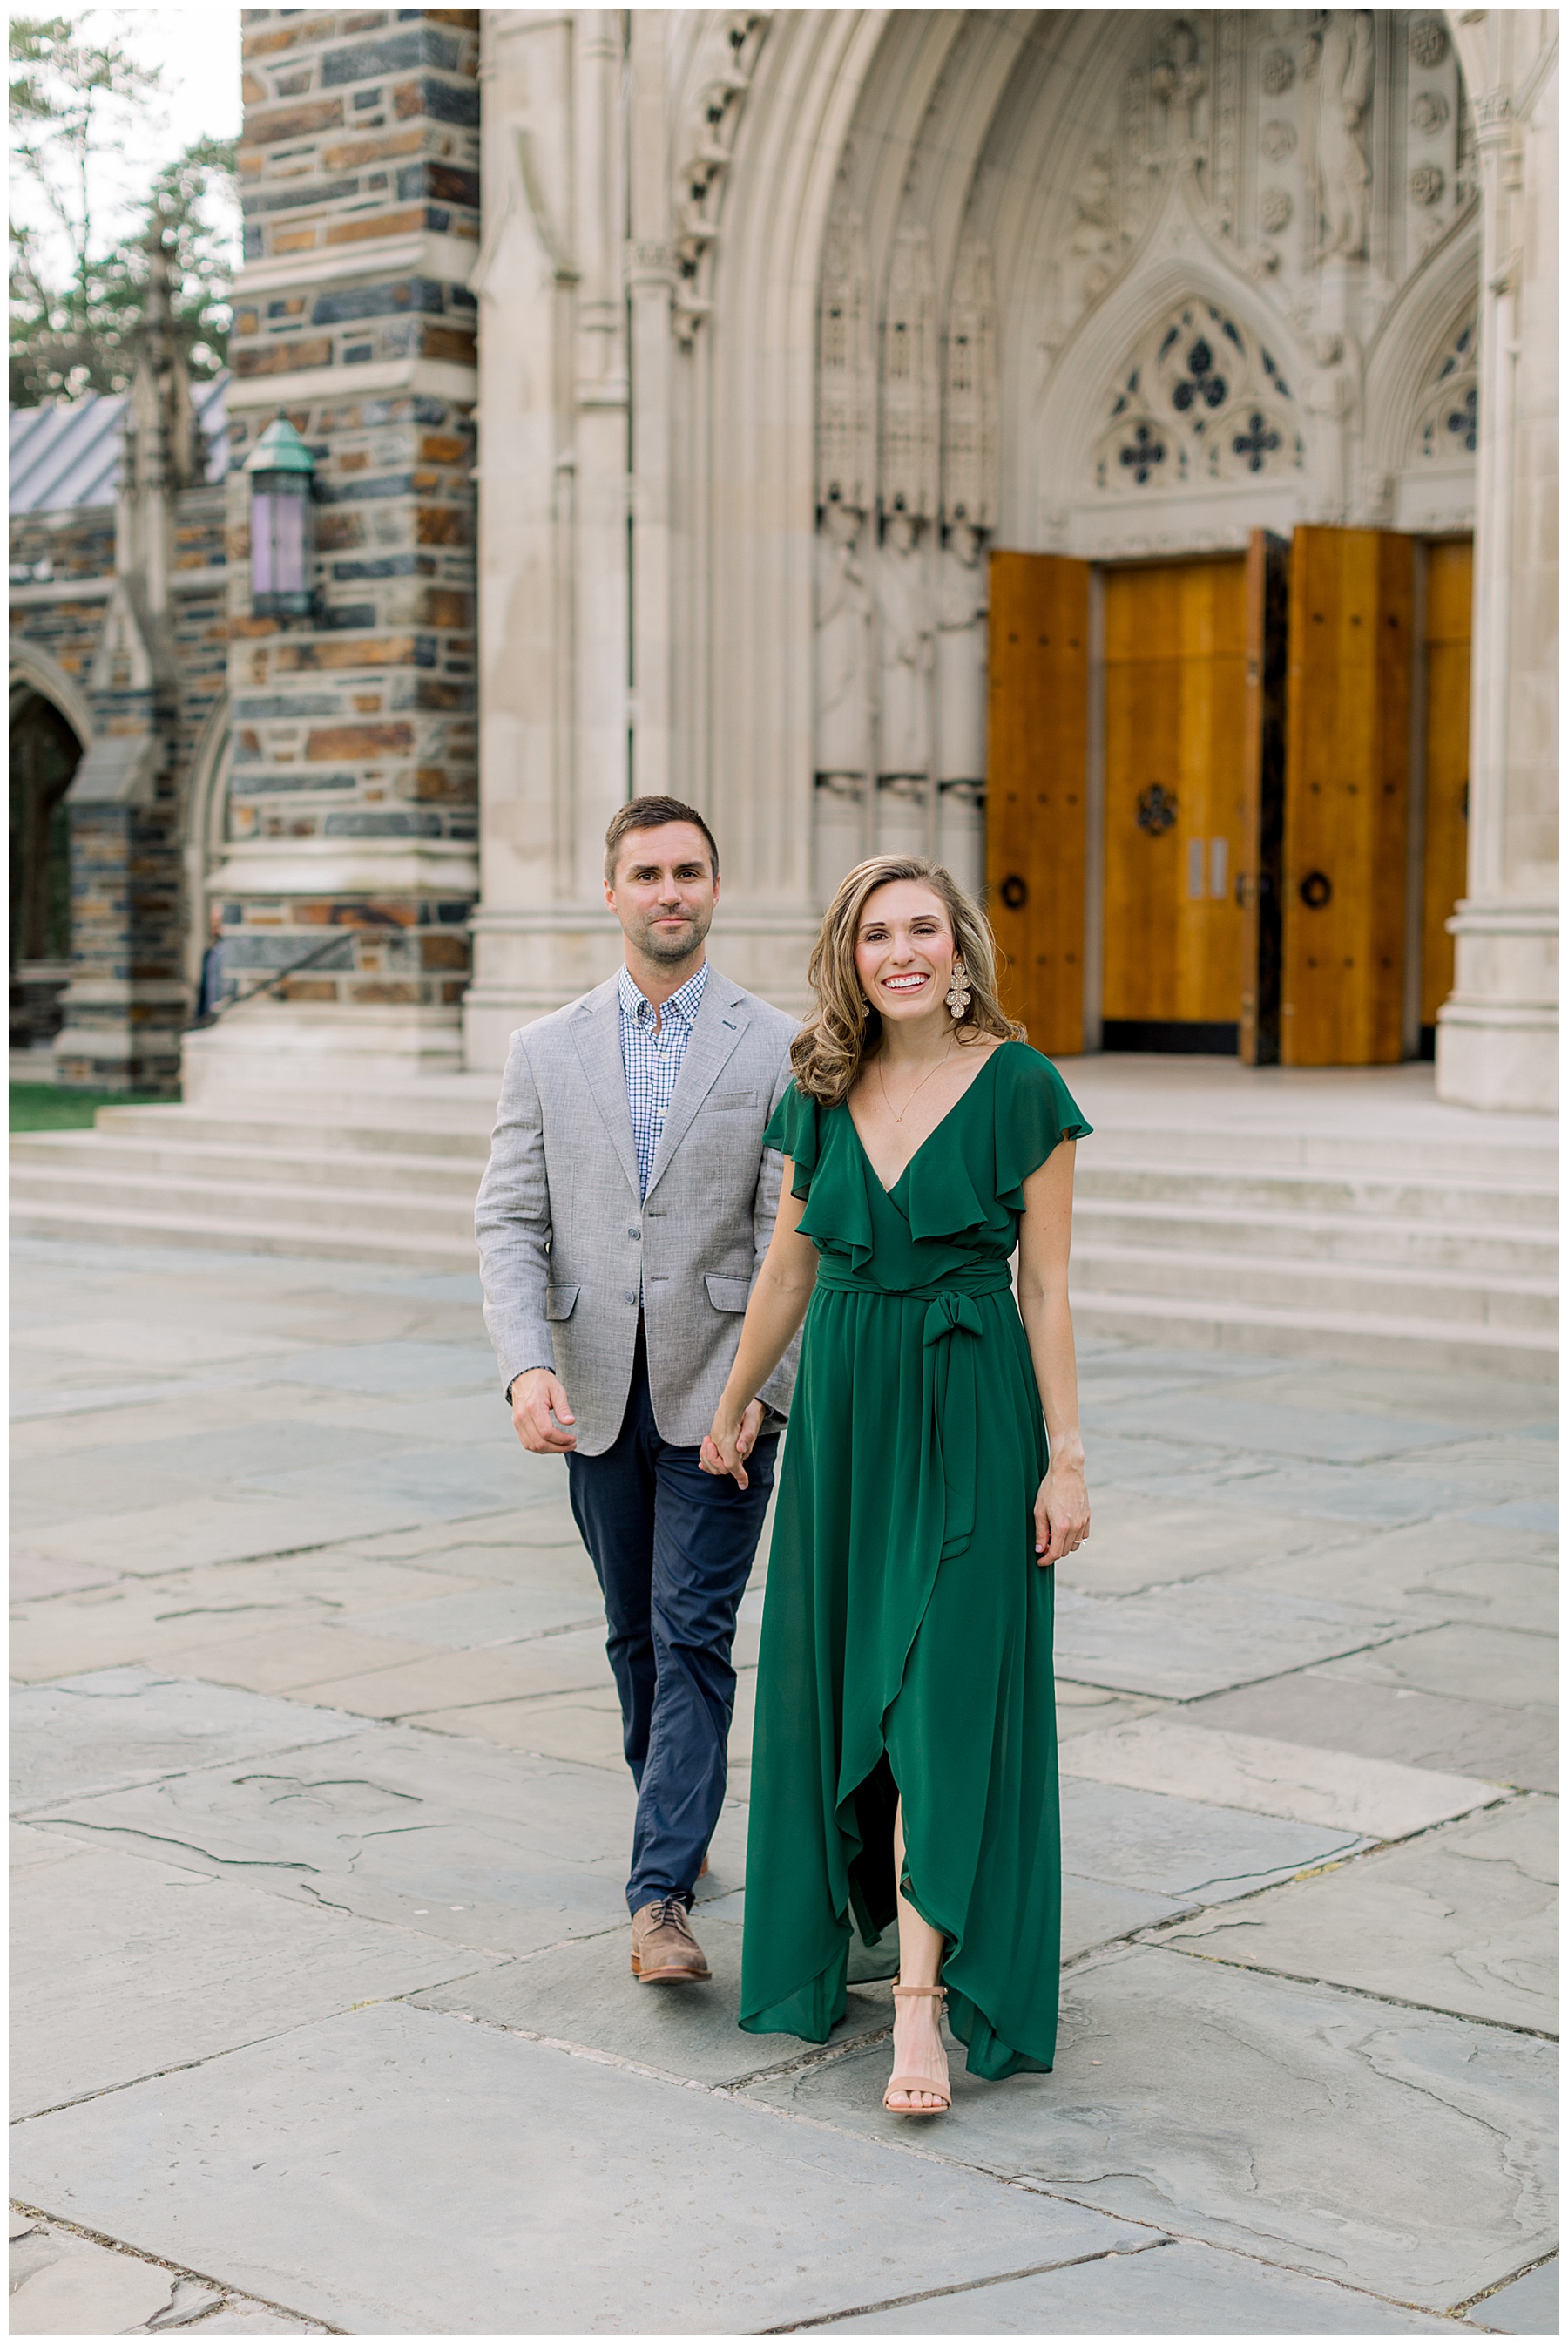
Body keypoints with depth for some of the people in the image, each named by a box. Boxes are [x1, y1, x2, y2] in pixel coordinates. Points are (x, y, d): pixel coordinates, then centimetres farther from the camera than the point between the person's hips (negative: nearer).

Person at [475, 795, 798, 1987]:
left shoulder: (780, 1049, -2)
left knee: (693, 1633, -8)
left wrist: (764, 1394, -14)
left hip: (719, 1393, -3)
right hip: (596, 1397, 3)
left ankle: (662, 1891, -8)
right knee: (637, 1636, 15)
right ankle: (679, 1814, 34)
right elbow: (511, 1223, 1)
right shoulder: (548, 1051, 6)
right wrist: (528, 1367, -14)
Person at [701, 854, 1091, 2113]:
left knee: (947, 1695, -7)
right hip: (842, 1405, 5)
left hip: (971, 1411, -5)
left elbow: (1046, 1286, -6)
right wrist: (733, 1407, 22)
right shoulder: (821, 1095, 4)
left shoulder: (1022, 1089, -7)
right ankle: (867, 1900, 34)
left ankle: (923, 1997, -8)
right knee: (834, 1676, 12)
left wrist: (1065, 1458, -8)